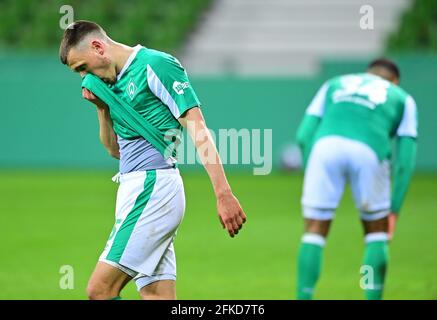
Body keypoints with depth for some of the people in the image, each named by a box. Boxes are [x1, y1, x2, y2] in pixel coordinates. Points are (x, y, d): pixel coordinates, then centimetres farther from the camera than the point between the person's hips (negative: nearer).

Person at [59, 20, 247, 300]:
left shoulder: (155, 64, -7)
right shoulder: (118, 82, 19)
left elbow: (198, 129, -13)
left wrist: (224, 194, -20)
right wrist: (102, 108, 11)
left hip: (152, 186, -9)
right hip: (136, 188, 9)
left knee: (100, 289, -14)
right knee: (157, 295, 2)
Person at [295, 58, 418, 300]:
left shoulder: (334, 84, 35)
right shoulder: (402, 98, 31)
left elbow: (304, 135, 21)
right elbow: (405, 159, 20)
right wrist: (394, 210, 21)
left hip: (327, 143, 1)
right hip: (368, 150, -1)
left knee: (314, 232, 11)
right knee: (377, 232, 18)